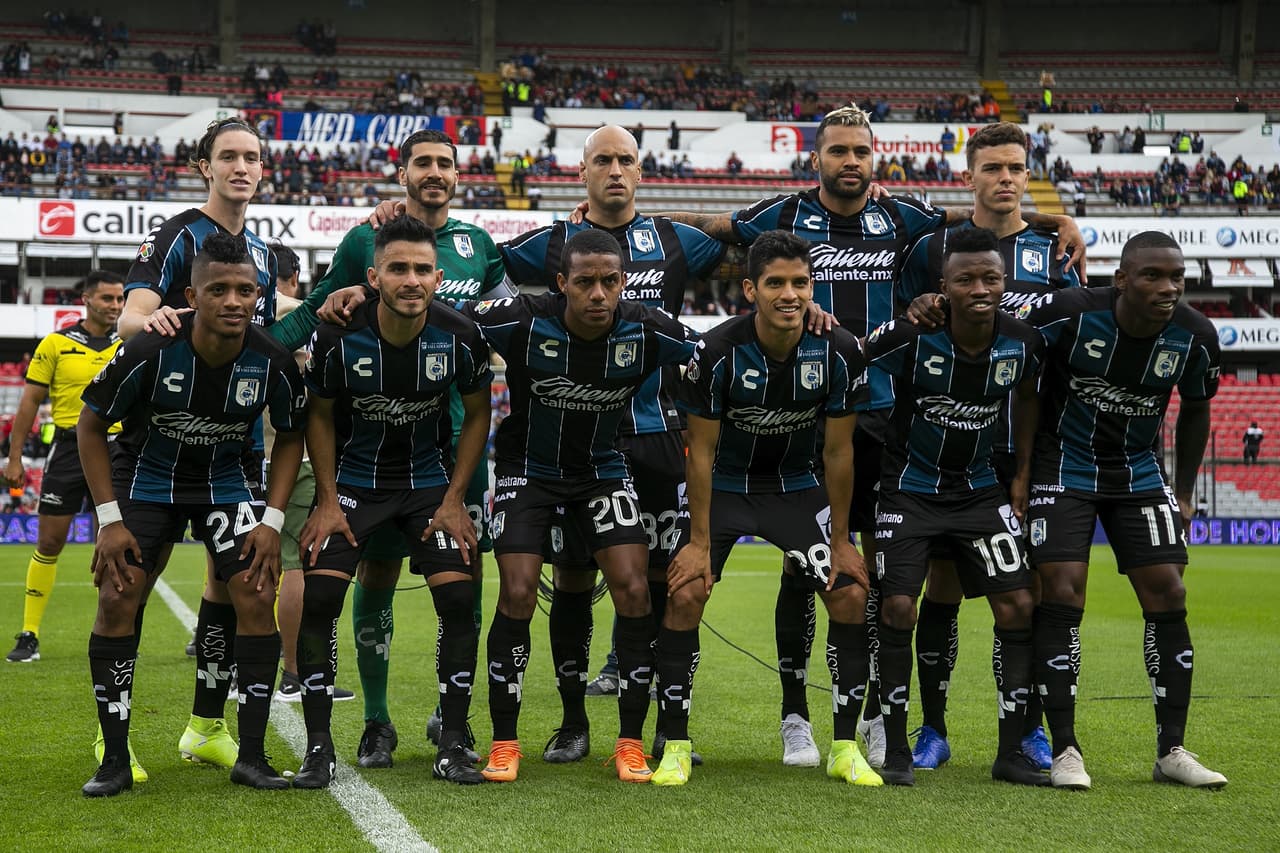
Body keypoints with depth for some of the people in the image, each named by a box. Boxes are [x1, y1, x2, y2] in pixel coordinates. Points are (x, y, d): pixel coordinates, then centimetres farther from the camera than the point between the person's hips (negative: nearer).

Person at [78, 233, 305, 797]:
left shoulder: (273, 363, -20)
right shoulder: (148, 353, -26)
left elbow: (291, 437, 0)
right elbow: (90, 426, -11)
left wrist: (272, 520, -10)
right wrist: (110, 520, -15)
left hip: (226, 482, 2)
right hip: (145, 475, -1)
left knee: (257, 597, -12)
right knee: (118, 599, -13)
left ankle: (251, 757, -2)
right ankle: (114, 760, -2)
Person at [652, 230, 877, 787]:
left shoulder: (839, 352, -19)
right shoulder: (717, 351, -24)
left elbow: (838, 450, -8)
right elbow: (701, 450, -15)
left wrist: (840, 541, -6)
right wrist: (700, 540, -15)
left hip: (797, 486, 2)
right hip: (724, 485, -2)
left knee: (851, 594, -11)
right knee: (685, 594, -17)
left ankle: (845, 750, 2)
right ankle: (675, 747, -3)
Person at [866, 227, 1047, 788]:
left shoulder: (1022, 341, -11)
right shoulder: (911, 337, -23)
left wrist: (1022, 474, 10)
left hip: (981, 489, 3)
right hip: (910, 488, -3)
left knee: (1018, 607, -4)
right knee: (897, 609, -11)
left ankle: (1011, 752, 5)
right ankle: (896, 751, 2)